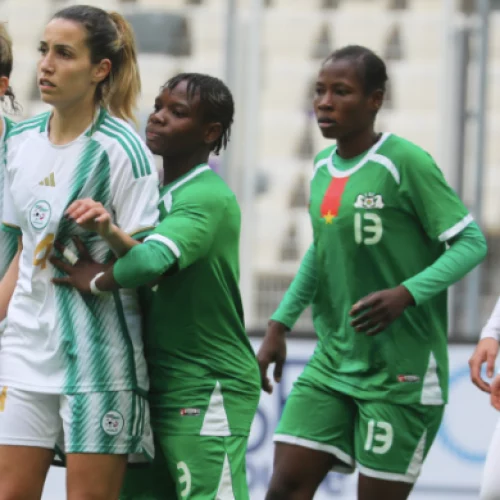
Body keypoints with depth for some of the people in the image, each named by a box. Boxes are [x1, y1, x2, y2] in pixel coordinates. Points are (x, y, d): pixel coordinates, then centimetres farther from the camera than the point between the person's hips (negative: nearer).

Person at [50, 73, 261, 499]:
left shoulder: (208, 198, -15)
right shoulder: (161, 193, 13)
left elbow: (153, 261, -31)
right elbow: (148, 260, -3)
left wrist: (97, 281, -13)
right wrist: (107, 228, -24)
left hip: (207, 392, -9)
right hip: (159, 384, 9)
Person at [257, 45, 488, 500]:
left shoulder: (405, 163, -13)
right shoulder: (323, 168, 9)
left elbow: (471, 242, -13)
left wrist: (406, 294, -27)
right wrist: (280, 324, 17)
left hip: (400, 372, -6)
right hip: (332, 364, 6)